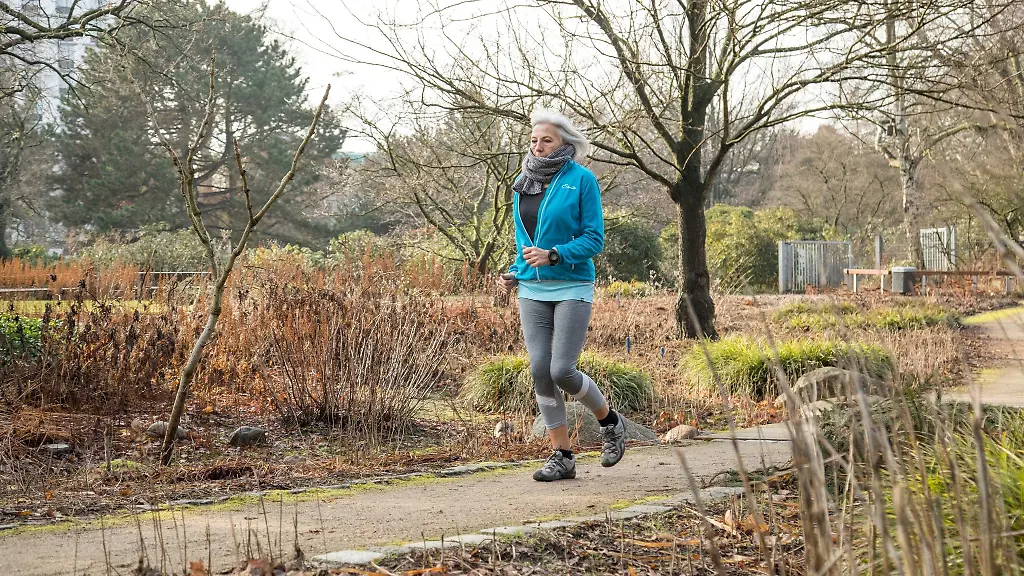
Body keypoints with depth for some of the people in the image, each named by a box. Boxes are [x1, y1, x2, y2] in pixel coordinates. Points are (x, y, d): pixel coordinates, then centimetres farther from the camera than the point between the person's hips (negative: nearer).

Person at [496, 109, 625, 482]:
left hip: (571, 289, -5)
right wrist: (513, 275, 6)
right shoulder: (523, 184, 12)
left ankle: (610, 422, 16)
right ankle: (562, 456, 7)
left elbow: (594, 239, -8)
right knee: (540, 371, -2)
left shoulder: (582, 179, -5)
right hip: (532, 291, 5)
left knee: (562, 371, -12)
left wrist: (553, 255, -20)